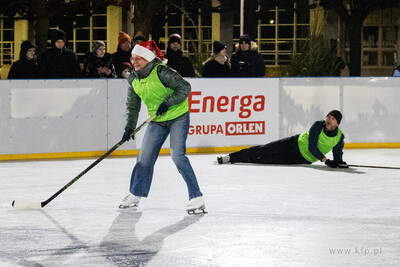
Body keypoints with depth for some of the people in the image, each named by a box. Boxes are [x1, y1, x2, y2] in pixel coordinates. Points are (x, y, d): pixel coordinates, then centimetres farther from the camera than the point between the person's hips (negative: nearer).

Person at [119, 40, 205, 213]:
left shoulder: (161, 72, -22)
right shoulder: (134, 79, 0)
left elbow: (185, 87, -21)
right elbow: (133, 105, 7)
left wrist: (167, 102, -28)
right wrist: (130, 127, -2)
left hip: (178, 116, -7)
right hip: (157, 120, 7)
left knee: (177, 156, -18)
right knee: (145, 156, 6)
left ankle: (197, 198, -12)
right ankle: (136, 194, 27)